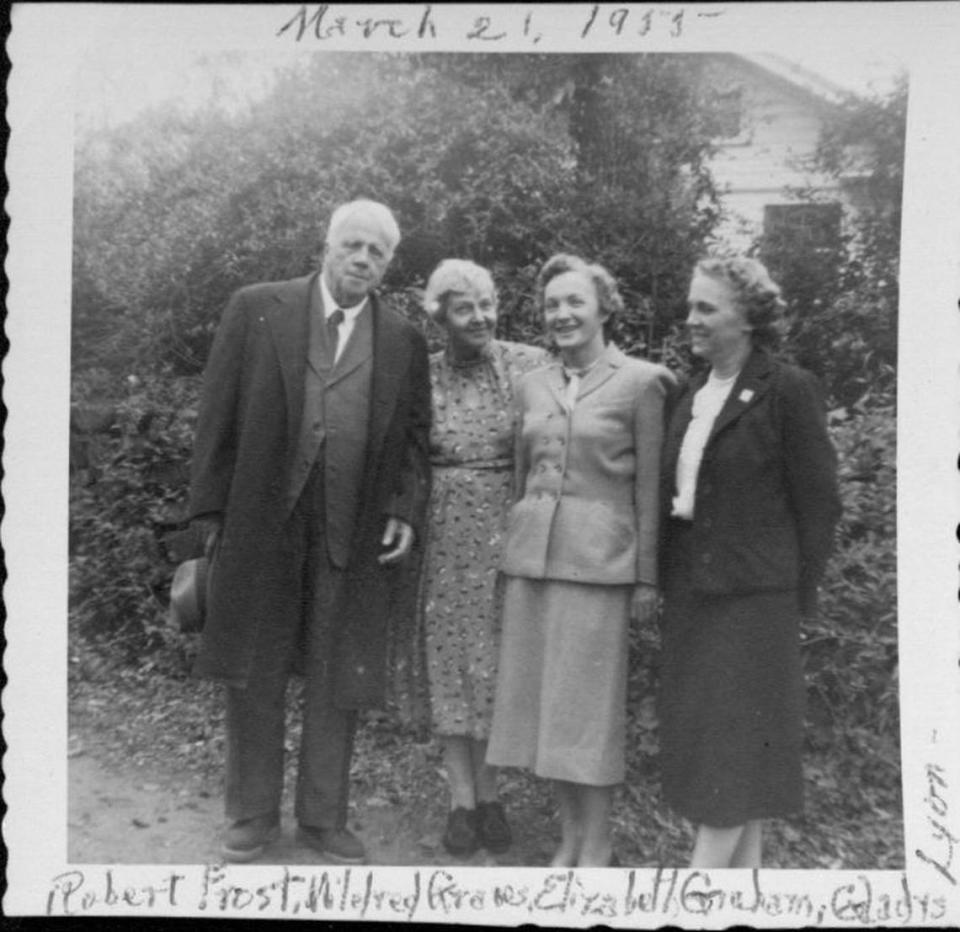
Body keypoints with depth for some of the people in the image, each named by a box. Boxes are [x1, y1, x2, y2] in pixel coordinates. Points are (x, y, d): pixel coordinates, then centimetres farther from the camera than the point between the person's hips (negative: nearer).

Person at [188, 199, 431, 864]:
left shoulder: (405, 343, 6)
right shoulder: (256, 310, 2)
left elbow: (414, 437, 10)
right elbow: (219, 416, 1)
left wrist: (406, 511, -3)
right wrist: (213, 509, -2)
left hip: (356, 536, 1)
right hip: (259, 526, -1)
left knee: (339, 683, 9)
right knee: (253, 678, 10)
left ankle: (324, 817, 26)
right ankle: (254, 816, 27)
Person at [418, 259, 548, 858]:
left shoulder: (530, 365, -3)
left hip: (507, 532, -1)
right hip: (444, 537, 1)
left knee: (497, 662, 7)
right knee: (449, 660, 6)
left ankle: (489, 794, 23)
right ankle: (462, 798, 19)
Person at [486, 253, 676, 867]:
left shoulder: (640, 382, -3)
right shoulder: (533, 386, 12)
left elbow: (650, 486, -4)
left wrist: (647, 577, -5)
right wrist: (520, 545, 14)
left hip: (599, 558, -5)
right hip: (531, 554, 6)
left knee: (591, 701, 1)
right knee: (544, 698, 10)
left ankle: (597, 850, 17)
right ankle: (570, 839, 25)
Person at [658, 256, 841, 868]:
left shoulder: (788, 390, -9)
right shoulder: (694, 394, 12)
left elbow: (819, 500, -9)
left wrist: (799, 593, -8)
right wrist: (668, 577, 9)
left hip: (752, 593, -7)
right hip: (692, 591, 7)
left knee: (735, 735, -2)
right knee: (721, 737, 13)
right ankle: (743, 865, 26)